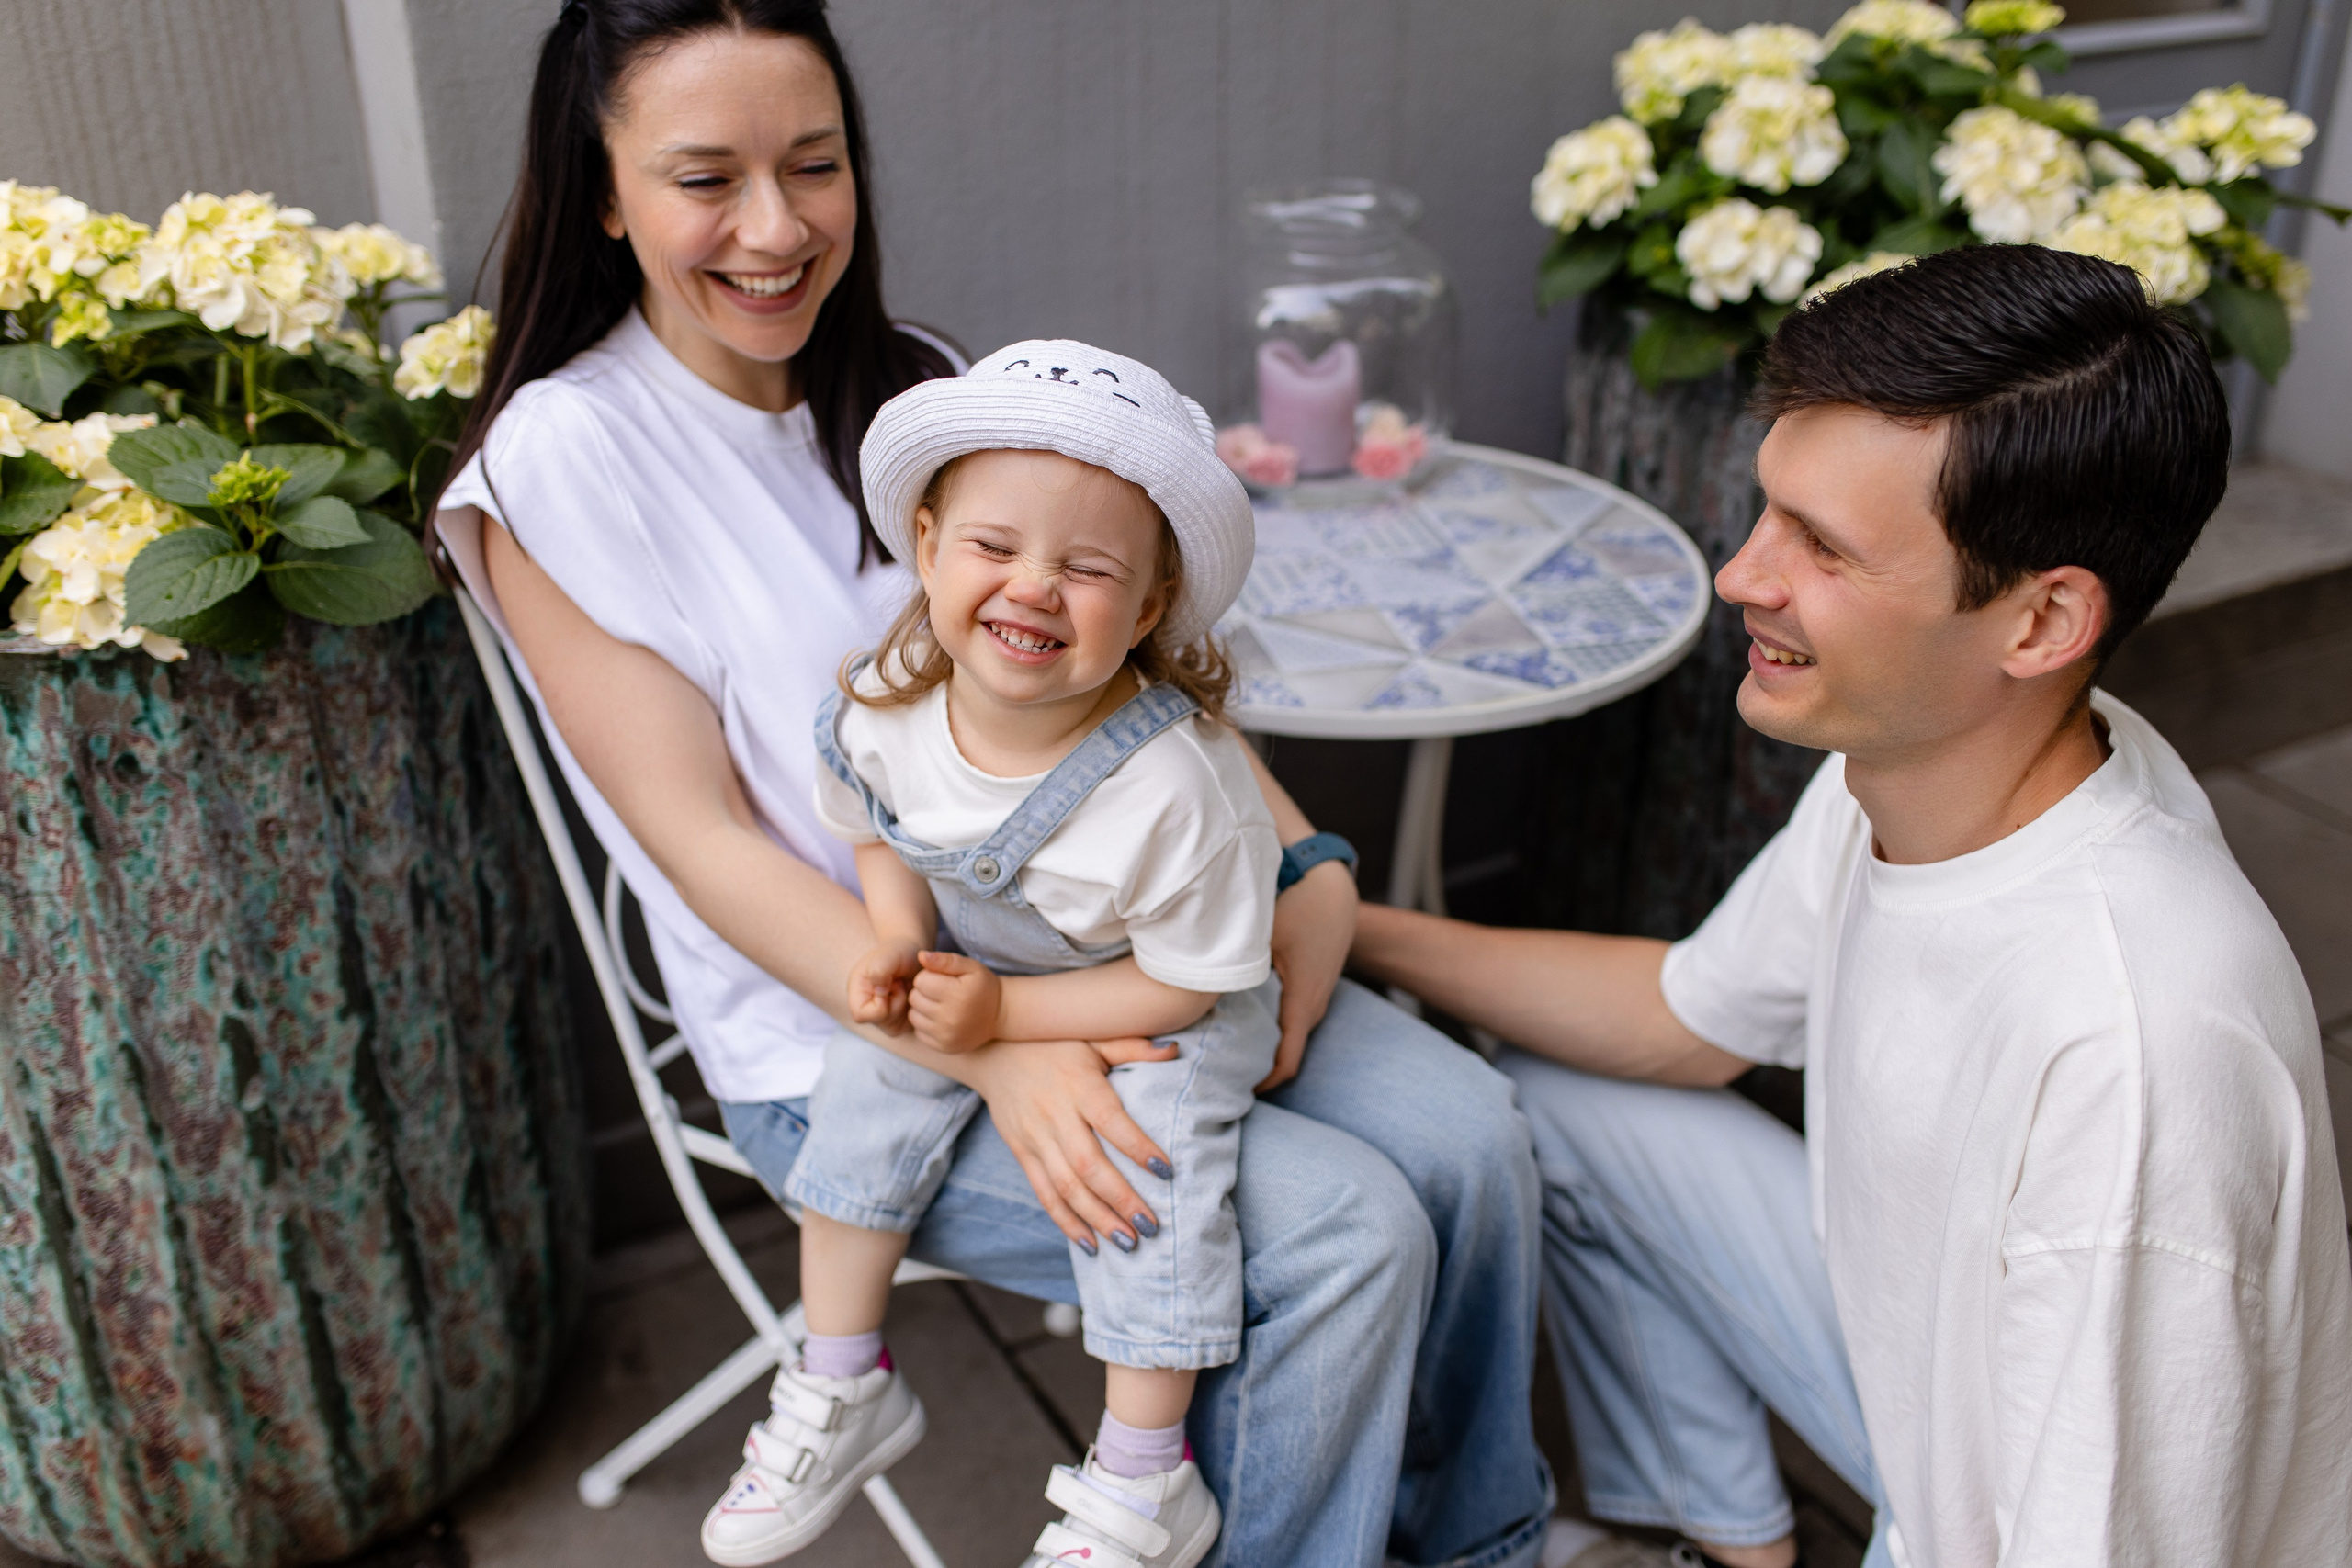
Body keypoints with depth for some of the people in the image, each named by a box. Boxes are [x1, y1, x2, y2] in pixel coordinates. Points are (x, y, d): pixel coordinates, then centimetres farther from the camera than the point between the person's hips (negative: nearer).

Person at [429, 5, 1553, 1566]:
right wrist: (994, 1056, -25)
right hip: (847, 1036, -5)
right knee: (1341, 1235, -21)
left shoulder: (915, 387, 9)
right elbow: (702, 838, -14)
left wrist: (1303, 864, -6)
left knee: (1468, 1135, -10)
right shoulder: (561, 456, -9)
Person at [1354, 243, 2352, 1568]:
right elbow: (1690, 1019, 5)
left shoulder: (2132, 1048, -38)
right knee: (1566, 1109, 9)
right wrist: (1344, 922, 2)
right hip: (1922, 1372, 7)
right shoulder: (1905, 756, -12)